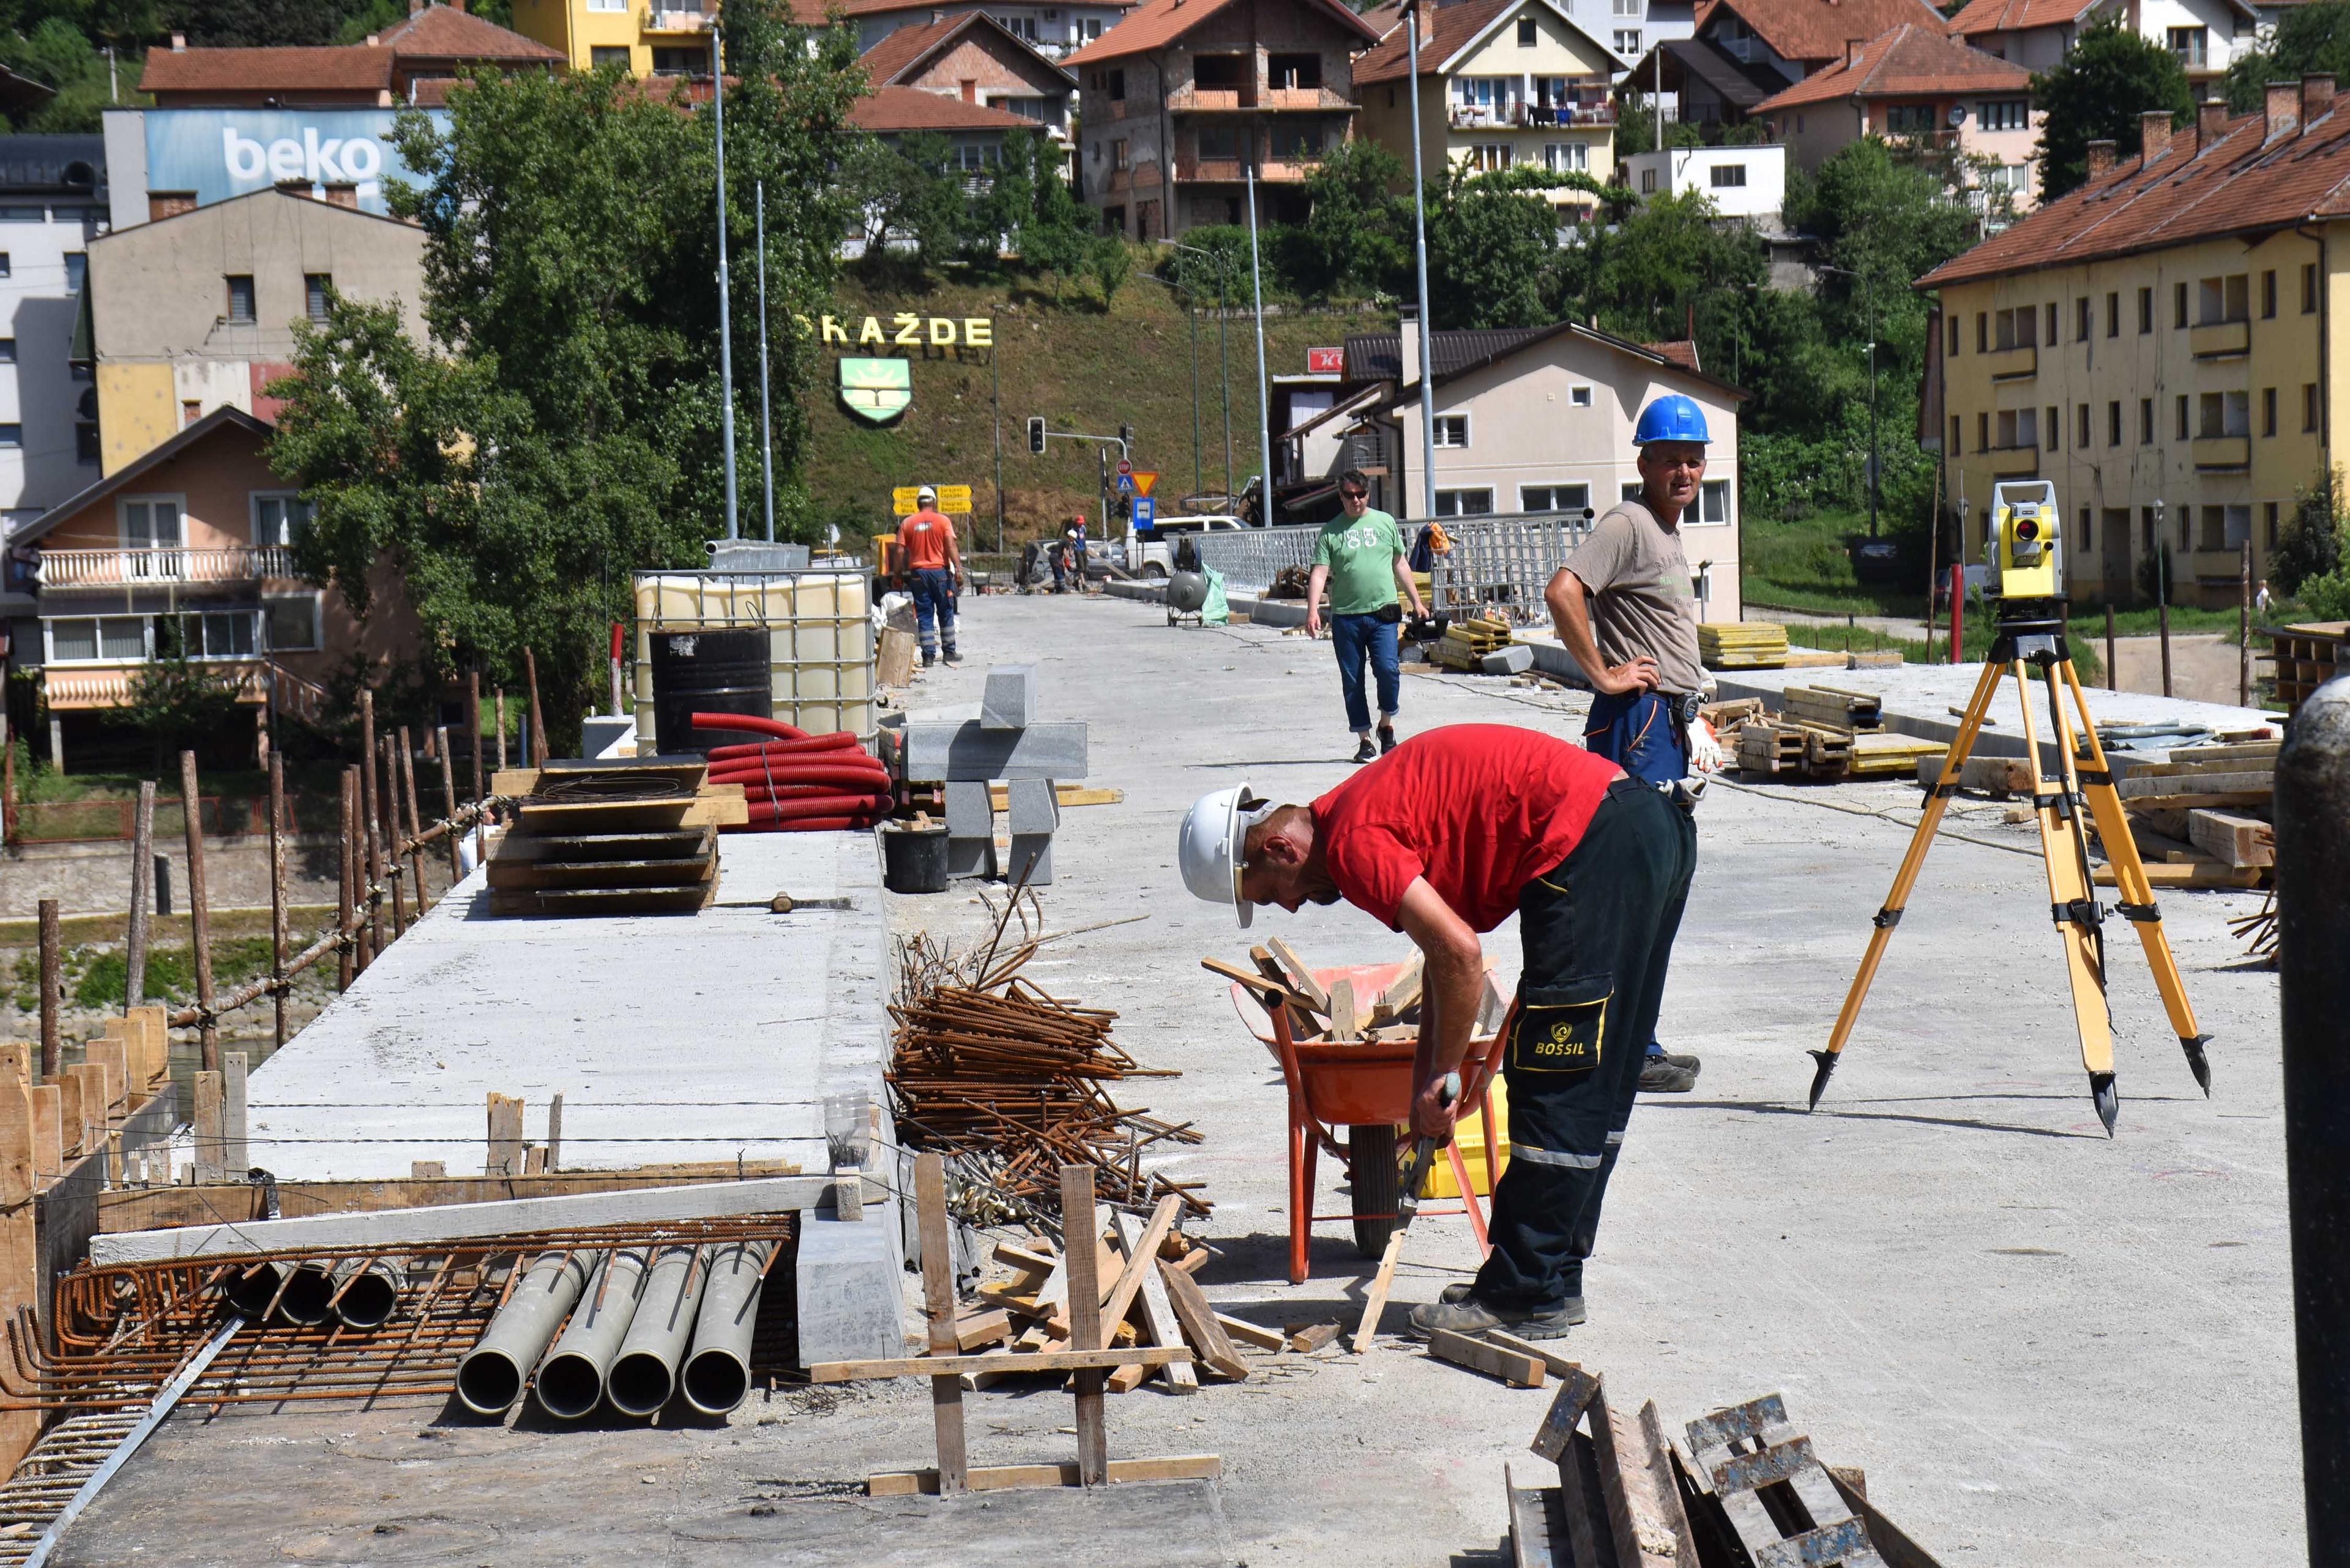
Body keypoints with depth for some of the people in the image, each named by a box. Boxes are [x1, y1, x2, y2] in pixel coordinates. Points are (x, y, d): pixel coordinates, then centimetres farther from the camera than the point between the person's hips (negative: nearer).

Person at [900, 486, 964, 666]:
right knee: (945, 613, 10)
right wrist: (958, 570, -12)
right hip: (940, 571, -1)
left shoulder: (907, 524, 4)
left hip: (918, 572, 1)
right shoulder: (942, 520, -2)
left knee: (924, 616, 4)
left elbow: (900, 551, 1)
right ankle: (950, 653, 15)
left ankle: (929, 656, 0)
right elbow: (951, 546, -10)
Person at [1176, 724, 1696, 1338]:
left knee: (1553, 1083, -3)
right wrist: (1426, 1085, 23)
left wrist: (1440, 1077, -6)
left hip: (1594, 846, -10)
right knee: (1597, 1088, 15)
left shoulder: (1351, 843, -10)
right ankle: (1552, 1277, 25)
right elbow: (1445, 953, 26)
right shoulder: (1376, 808, 20)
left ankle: (1524, 1296, 3)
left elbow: (1459, 952, -19)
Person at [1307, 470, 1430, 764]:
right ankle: (1364, 741, 12)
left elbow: (1400, 566, 19)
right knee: (1352, 681, 3)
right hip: (1345, 616, 0)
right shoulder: (1330, 531, 4)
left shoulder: (1385, 522, 10)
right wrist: (1313, 610, -17)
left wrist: (1416, 601, 17)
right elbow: (1319, 574, -4)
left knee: (1388, 668, -16)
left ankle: (1387, 724, 7)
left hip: (1382, 611, 0)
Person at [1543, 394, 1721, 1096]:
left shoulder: (1669, 533, 19)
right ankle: (1629, 1051, -8)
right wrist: (1602, 674, -20)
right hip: (1637, 722, -10)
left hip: (1668, 723, 10)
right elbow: (1562, 592, -26)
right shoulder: (1627, 525, -11)